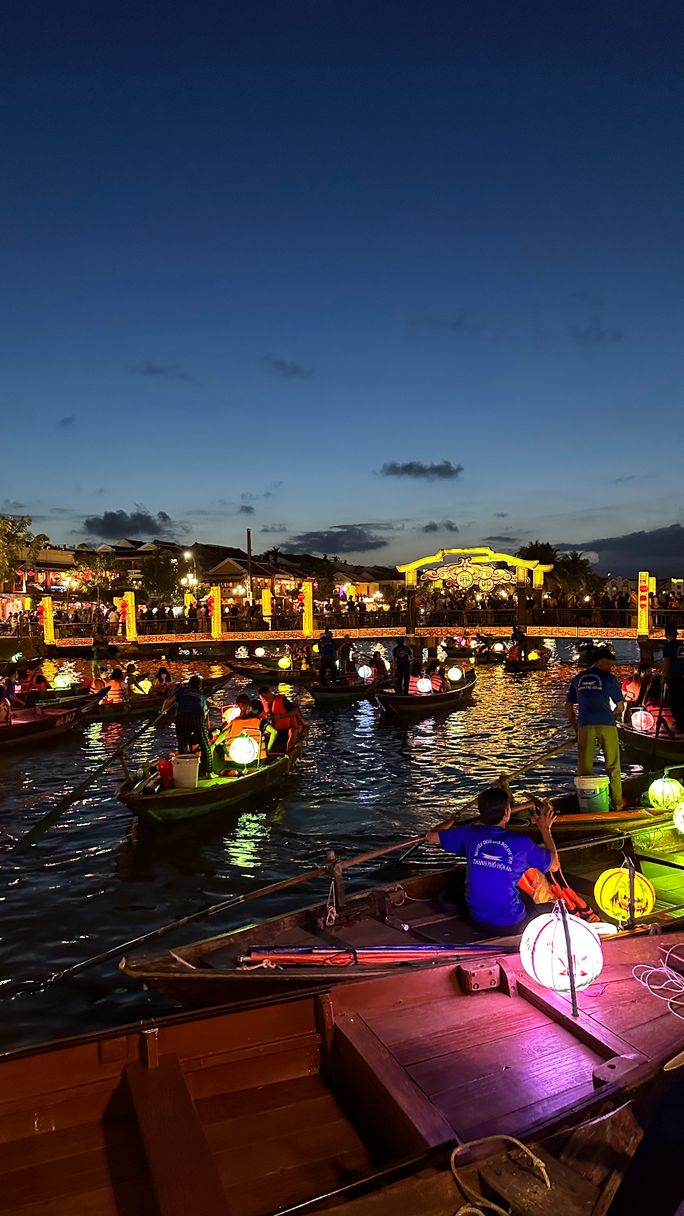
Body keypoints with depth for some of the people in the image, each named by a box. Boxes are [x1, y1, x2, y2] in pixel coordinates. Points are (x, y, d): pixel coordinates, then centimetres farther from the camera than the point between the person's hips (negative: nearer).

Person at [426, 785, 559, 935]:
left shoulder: (469, 833, -7)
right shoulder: (521, 843, -14)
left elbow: (431, 836, 7)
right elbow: (554, 865, 4)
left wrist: (453, 819, 25)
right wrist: (545, 829, 15)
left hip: (476, 921, 4)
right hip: (511, 926, -3)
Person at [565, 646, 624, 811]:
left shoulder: (577, 679, 14)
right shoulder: (609, 678, 3)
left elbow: (568, 707, 15)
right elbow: (620, 706, 6)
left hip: (585, 725, 3)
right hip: (606, 725, -2)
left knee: (585, 768, 8)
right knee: (613, 766, 9)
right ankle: (616, 803, 12)